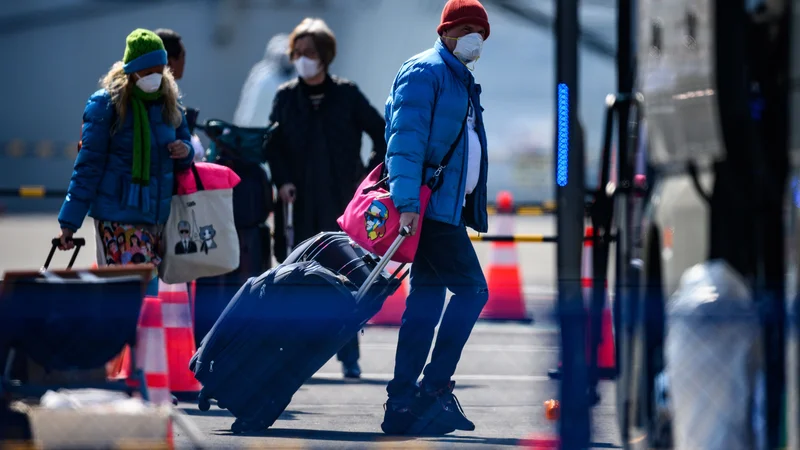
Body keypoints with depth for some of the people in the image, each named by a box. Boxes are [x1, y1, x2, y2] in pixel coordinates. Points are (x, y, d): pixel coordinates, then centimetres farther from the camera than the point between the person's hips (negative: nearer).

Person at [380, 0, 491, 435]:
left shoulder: (461, 81, 22)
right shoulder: (425, 72, -9)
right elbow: (406, 139, -18)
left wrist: (473, 208, 23)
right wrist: (408, 202, -28)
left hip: (448, 208, 10)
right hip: (429, 205, -10)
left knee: (427, 300, 8)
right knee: (471, 289, -13)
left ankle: (402, 404, 9)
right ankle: (435, 388, -10)